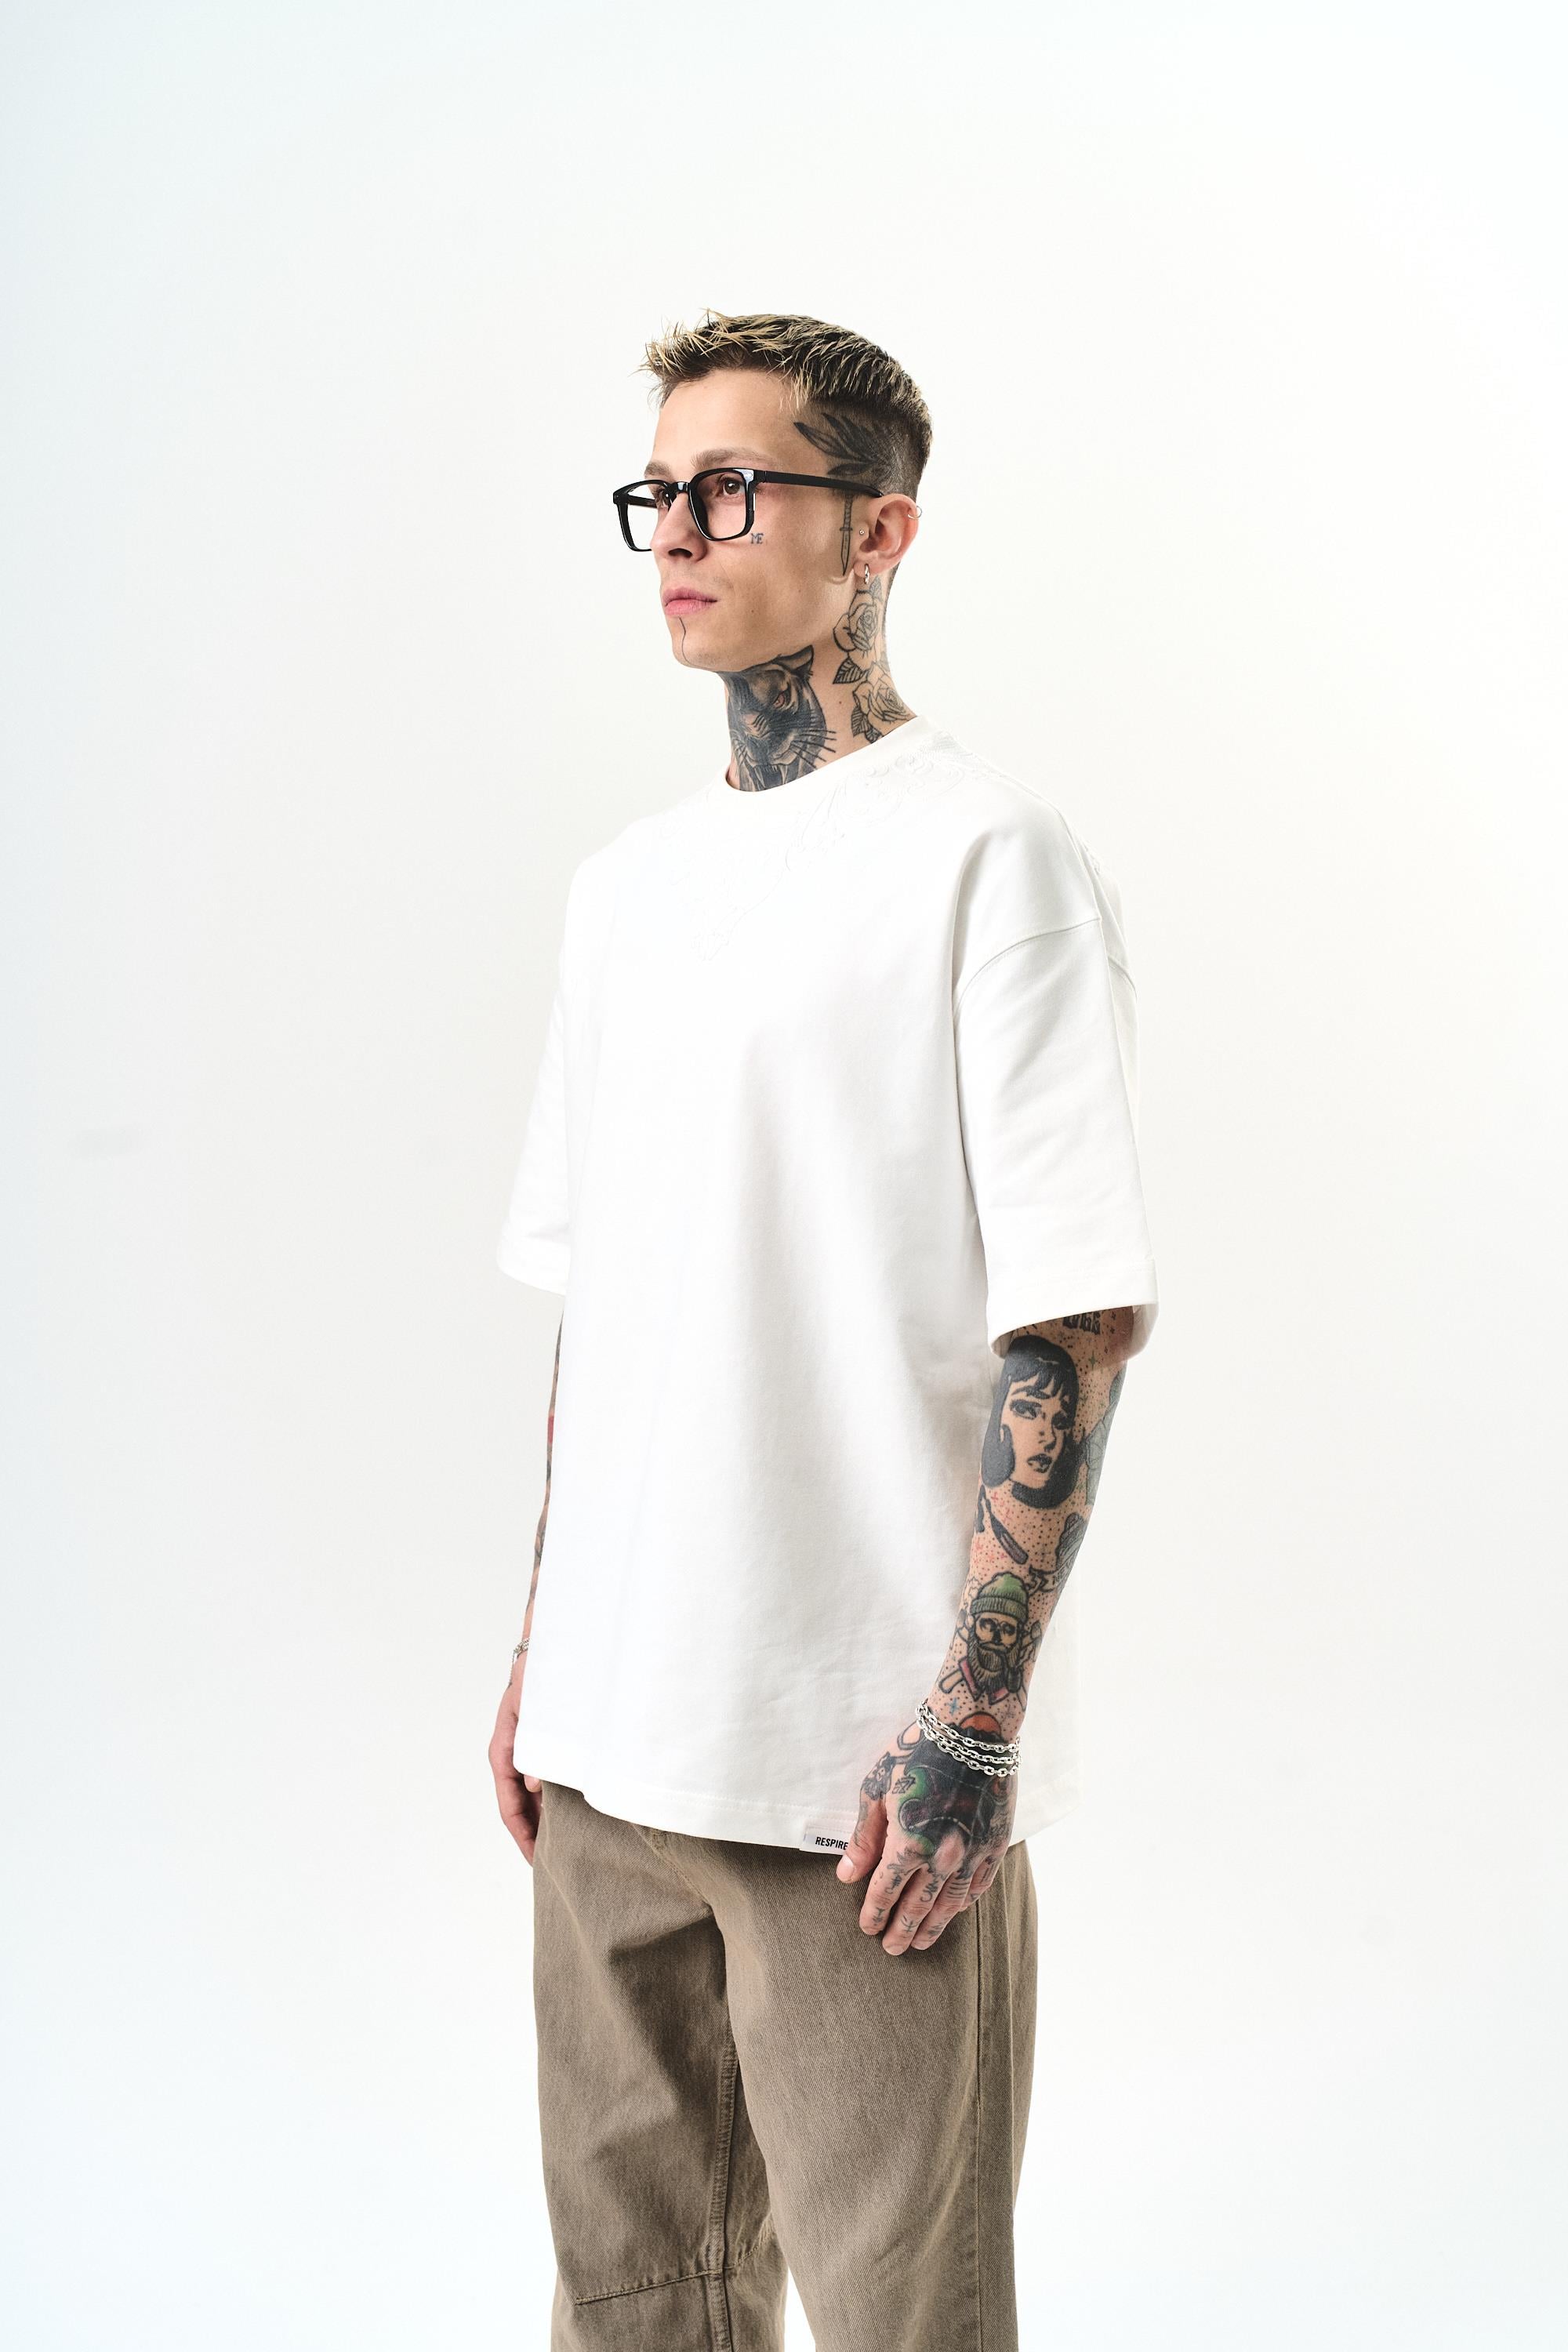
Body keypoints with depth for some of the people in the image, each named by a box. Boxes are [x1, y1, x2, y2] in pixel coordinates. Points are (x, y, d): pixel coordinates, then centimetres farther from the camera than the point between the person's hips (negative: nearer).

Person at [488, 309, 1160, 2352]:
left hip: (863, 1763, -6)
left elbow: (1077, 1321, -13)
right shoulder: (627, 884, 14)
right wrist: (544, 1647, 15)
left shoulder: (989, 856, -8)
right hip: (615, 1737, 7)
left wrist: (973, 1714, -17)